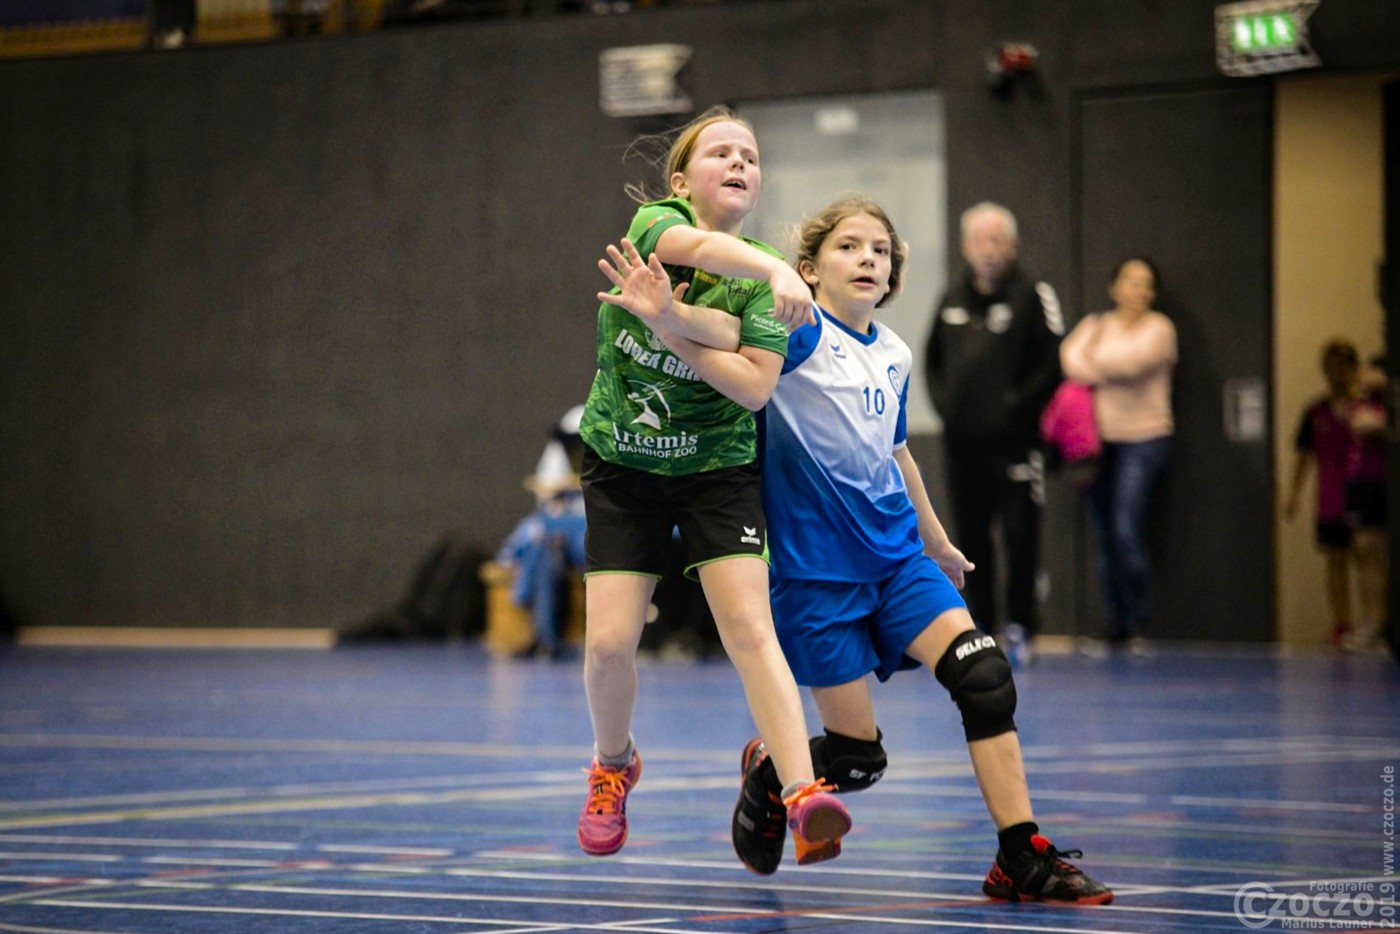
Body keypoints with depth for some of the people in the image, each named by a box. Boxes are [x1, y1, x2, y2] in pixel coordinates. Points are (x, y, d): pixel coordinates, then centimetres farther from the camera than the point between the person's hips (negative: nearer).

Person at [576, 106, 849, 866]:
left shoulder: (764, 281, -6)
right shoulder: (653, 221, -10)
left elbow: (755, 386, -17)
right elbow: (699, 247, -34)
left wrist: (672, 331, -24)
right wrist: (776, 269, -50)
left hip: (718, 468, 0)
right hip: (622, 466, 0)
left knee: (751, 630, -17)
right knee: (609, 644, -4)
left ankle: (803, 794, -26)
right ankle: (613, 765, 26)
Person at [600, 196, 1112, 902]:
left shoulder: (895, 355, 12)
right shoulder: (802, 334, -7)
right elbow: (731, 334, -27)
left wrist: (937, 542, 35)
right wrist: (662, 313, -47)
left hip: (896, 554, 6)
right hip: (815, 567, -6)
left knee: (984, 675, -15)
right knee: (856, 757, -3)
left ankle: (1023, 860, -10)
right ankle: (765, 774, 31)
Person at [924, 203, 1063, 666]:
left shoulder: (1032, 297, -4)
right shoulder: (953, 301, 14)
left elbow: (1053, 363, -10)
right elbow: (932, 359, 23)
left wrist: (1018, 406, -13)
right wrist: (943, 401, 8)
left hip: (1013, 441, -5)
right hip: (962, 441, 5)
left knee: (1019, 536, -4)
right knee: (970, 537, 9)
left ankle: (1020, 625, 5)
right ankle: (978, 624, 16)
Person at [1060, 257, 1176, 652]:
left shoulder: (1159, 329, 0)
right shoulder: (1094, 326, 13)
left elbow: (1133, 361, -17)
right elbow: (1070, 357, -5)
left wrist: (1092, 363, -3)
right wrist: (1109, 373, -16)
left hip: (1144, 439, -4)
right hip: (1100, 441, 4)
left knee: (1127, 531, -15)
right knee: (1106, 537, 5)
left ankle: (1138, 627, -7)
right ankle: (1116, 626, 12)